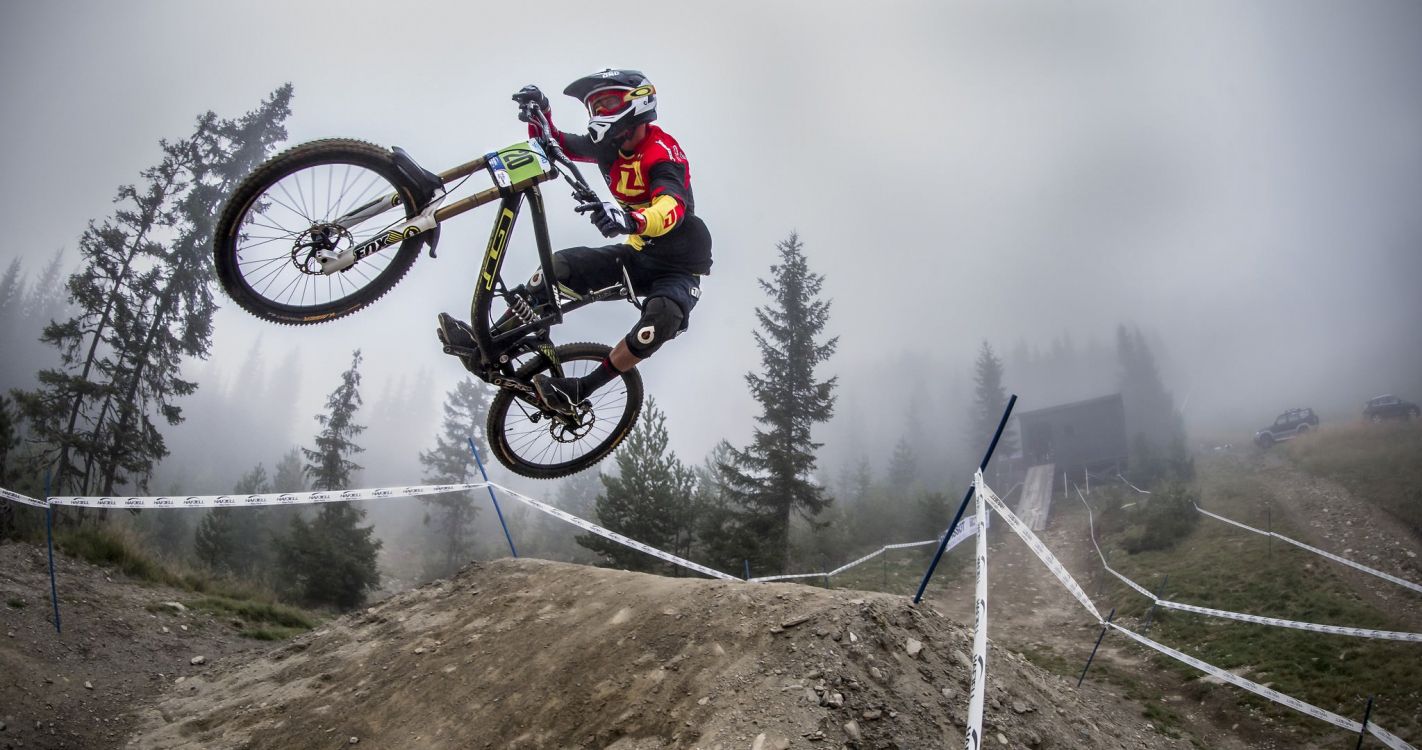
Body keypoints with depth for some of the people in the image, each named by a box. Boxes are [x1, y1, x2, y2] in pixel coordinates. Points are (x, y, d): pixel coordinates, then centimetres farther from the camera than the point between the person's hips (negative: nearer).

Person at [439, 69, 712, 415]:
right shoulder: (610, 148, 0)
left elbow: (672, 208, -42)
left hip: (679, 265, -7)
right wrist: (540, 111, -13)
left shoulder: (662, 150, -23)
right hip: (639, 253, 7)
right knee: (560, 265, -9)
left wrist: (631, 219, -64)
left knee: (663, 317, -36)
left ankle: (578, 392, -28)